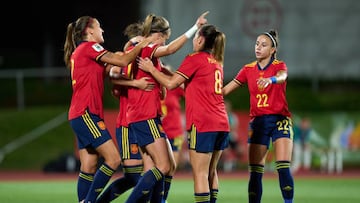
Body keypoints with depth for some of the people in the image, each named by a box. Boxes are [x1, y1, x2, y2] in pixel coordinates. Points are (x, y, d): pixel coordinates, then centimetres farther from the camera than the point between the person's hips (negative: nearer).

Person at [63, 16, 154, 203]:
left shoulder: (80, 51, 22)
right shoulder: (88, 47, -7)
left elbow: (106, 71, 18)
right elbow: (123, 61, -9)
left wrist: (127, 51, 11)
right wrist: (143, 44, 3)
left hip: (83, 116, 10)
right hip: (86, 114, -10)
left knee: (89, 167, 6)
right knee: (113, 159, -13)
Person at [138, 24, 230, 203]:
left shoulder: (194, 59, -6)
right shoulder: (216, 62, 17)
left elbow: (170, 84, -9)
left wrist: (151, 69, 4)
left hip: (202, 124, -8)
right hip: (221, 123, 8)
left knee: (200, 173, -6)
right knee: (211, 172, 13)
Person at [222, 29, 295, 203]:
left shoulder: (279, 65, -1)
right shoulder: (248, 69, 9)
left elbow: (282, 77, -26)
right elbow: (225, 90, 7)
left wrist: (270, 80, -49)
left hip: (279, 119, -3)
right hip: (257, 122, 3)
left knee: (283, 168, -16)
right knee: (255, 172, -1)